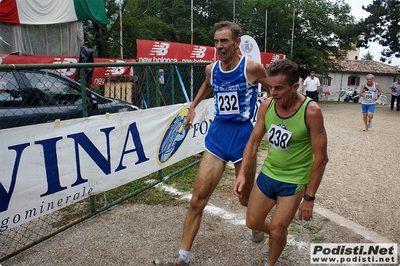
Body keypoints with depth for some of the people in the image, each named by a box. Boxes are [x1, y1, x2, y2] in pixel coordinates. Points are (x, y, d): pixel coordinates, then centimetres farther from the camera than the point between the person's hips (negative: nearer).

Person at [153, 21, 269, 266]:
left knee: (247, 199, 13)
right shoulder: (211, 69, 3)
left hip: (243, 133, -4)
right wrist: (193, 106, 25)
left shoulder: (251, 67, -12)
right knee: (198, 198, -1)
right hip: (217, 133, 4)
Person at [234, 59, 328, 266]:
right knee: (252, 222, 14)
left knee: (276, 230, 3)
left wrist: (309, 197, -14)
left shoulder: (311, 111, -23)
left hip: (294, 181, -4)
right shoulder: (266, 105, -10)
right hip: (267, 174, 5)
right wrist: (242, 173, -7)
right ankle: (280, 232, 47)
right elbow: (254, 141, 1)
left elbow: (321, 157, -17)